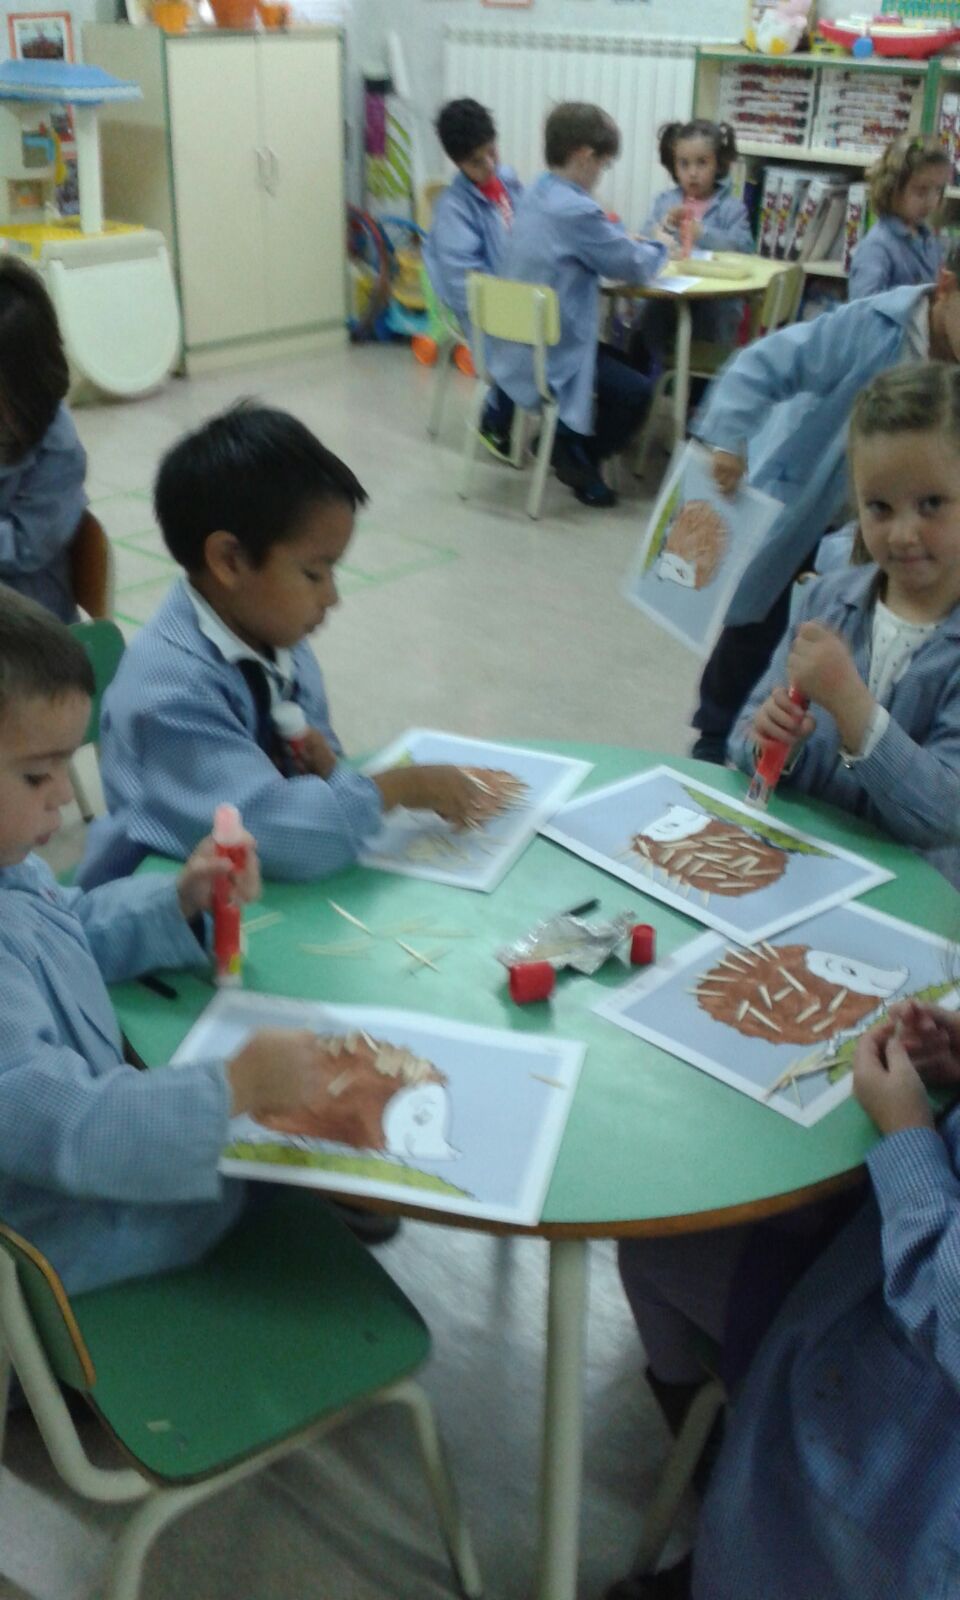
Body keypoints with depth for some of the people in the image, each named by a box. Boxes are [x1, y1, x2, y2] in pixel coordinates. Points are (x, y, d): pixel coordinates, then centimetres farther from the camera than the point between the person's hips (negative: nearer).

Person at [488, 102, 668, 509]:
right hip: (550, 358, -9)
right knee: (635, 391, -8)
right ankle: (576, 453, 8)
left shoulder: (536, 196, 6)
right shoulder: (576, 211, -21)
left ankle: (564, 437, 20)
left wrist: (633, 243, 7)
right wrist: (657, 247, 10)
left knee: (624, 362, 21)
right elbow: (636, 266, -10)